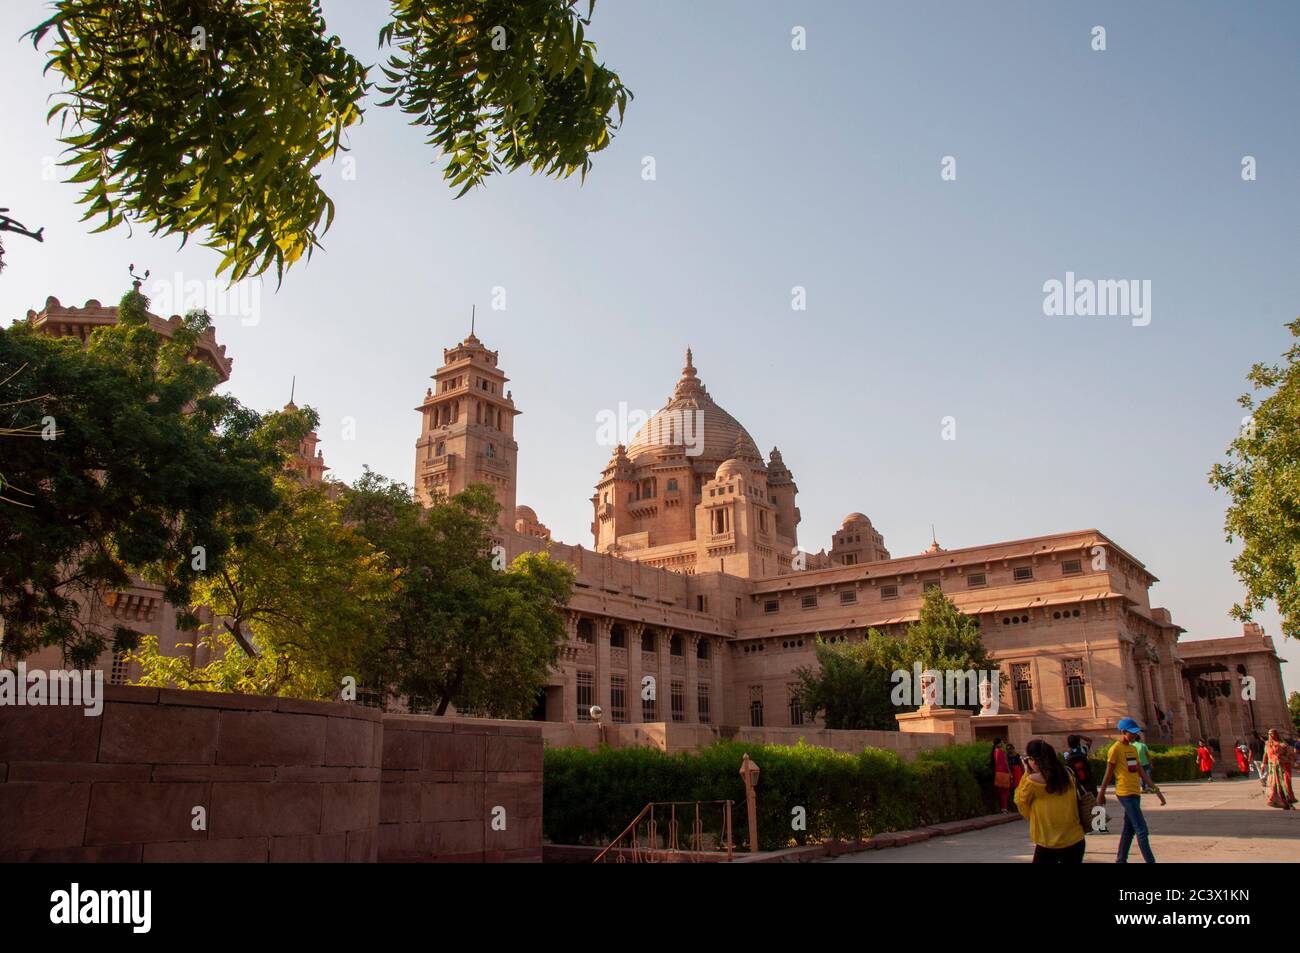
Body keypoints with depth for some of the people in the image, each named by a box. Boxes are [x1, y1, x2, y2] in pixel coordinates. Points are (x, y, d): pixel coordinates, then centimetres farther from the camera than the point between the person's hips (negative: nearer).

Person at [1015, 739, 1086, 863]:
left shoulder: (1032, 781, -14)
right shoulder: (1067, 774, 0)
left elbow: (1019, 801, 2)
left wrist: (1026, 774, 2)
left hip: (1049, 844, -4)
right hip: (1075, 840, 5)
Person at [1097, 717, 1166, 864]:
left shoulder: (1133, 749, 14)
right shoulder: (1115, 749, -11)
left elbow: (1141, 771, 16)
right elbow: (1108, 774, -7)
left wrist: (1155, 789, 9)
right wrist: (1101, 794, -3)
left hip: (1135, 793, 8)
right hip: (1125, 794, -8)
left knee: (1129, 829, 12)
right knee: (1142, 829, -10)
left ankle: (1120, 860, 20)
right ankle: (1150, 861, -9)